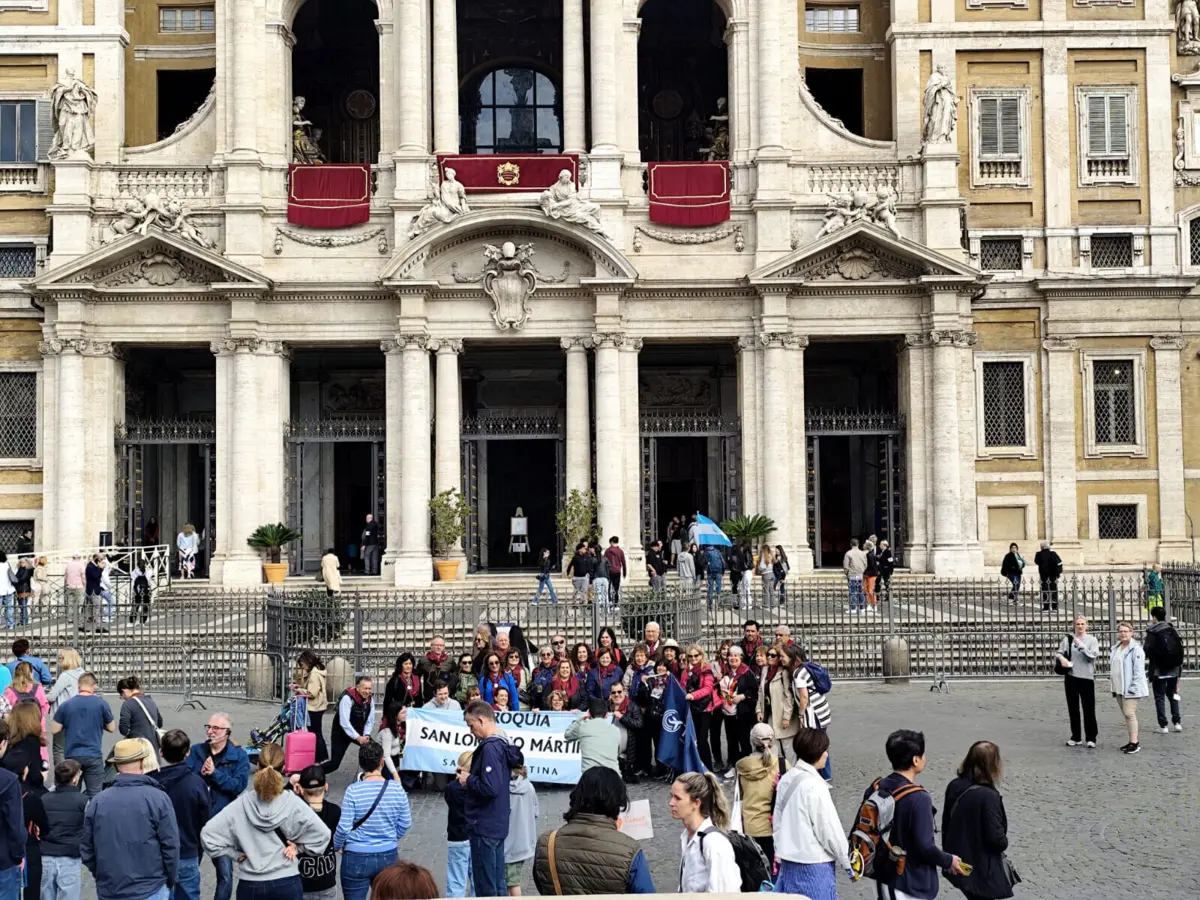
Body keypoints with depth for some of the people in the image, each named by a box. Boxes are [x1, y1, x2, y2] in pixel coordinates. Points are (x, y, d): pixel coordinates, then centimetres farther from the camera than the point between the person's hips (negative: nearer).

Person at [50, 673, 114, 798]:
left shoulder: (66, 705, 0)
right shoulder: (101, 703, -4)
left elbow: (54, 730, 4)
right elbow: (112, 728, 5)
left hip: (72, 756, 2)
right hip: (93, 755, -2)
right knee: (94, 795, 2)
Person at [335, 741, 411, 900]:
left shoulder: (353, 791, -15)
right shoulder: (397, 789, -6)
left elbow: (344, 827, -15)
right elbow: (405, 824, 2)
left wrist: (336, 846, 5)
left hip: (357, 858, -3)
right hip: (388, 856, 3)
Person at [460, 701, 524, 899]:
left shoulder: (490, 748, -21)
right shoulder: (504, 744, 8)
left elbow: (490, 788, -29)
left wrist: (469, 780, -12)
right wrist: (471, 774, 8)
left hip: (484, 827, -9)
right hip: (498, 824, 9)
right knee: (498, 883, 16)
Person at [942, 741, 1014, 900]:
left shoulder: (954, 786, -3)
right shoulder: (988, 796, -26)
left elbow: (946, 824, 7)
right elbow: (996, 837, -22)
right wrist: (1004, 843, 1)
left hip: (959, 863, 7)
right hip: (982, 868, -7)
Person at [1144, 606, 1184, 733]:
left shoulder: (1152, 632, -11)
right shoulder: (1172, 630, 5)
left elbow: (1146, 651, -15)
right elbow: (1180, 647, 7)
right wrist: (1179, 666, 14)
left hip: (1159, 670, -5)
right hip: (1174, 669, 5)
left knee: (1159, 697, 2)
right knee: (1172, 694, 18)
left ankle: (1163, 725, -1)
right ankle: (1177, 722, 13)